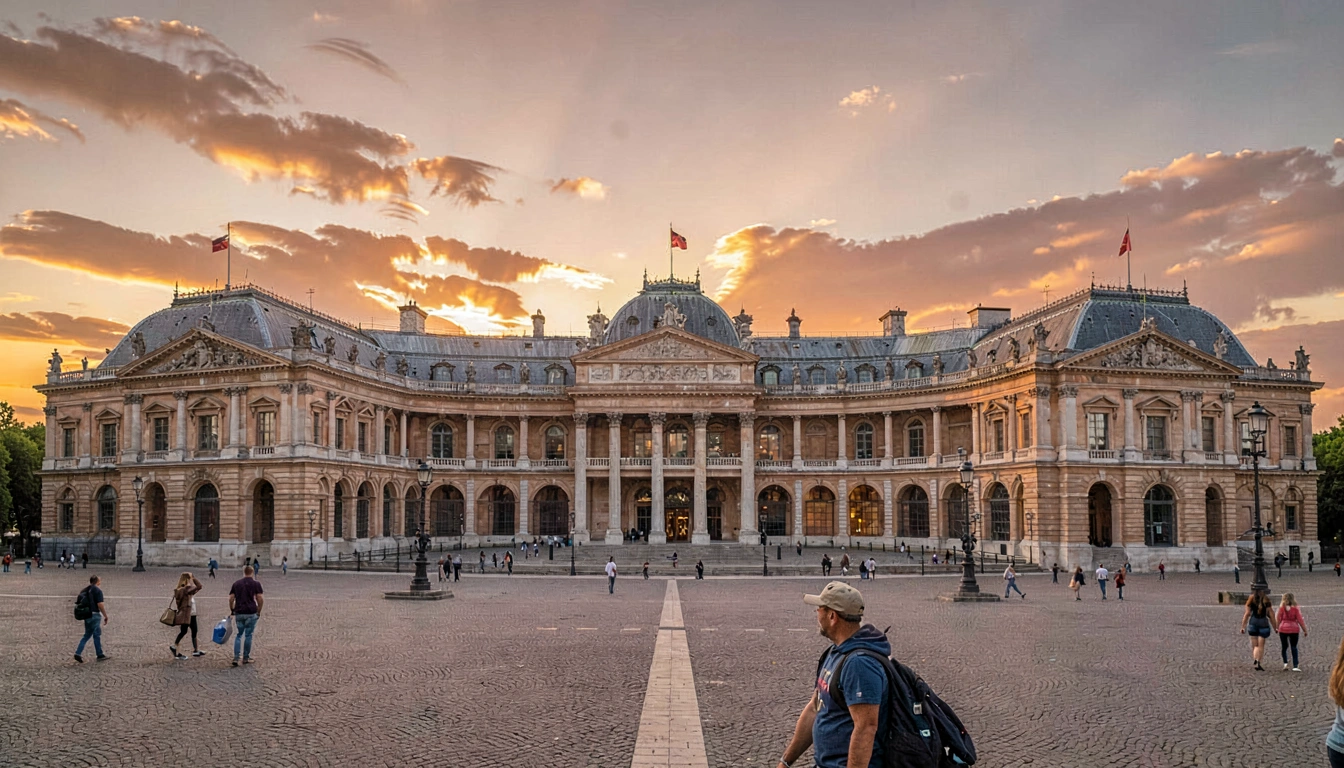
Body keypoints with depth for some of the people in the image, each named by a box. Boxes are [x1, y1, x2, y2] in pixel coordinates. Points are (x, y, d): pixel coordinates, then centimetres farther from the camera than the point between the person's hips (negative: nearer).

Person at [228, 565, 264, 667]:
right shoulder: (256, 583, 0)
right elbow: (260, 599, -6)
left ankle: (235, 658, 2)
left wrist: (232, 610, 17)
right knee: (248, 635, 6)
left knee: (238, 635, 12)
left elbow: (231, 599, 5)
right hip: (251, 613, -3)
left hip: (239, 613, 3)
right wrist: (259, 611, 4)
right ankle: (246, 658, 11)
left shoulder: (236, 583, 9)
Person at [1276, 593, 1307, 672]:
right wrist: (1304, 630, 4)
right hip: (1294, 629, 0)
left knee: (1284, 647, 13)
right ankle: (1295, 666, 5)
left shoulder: (1282, 608, -7)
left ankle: (1285, 663, -2)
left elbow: (1278, 619, -1)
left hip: (1283, 629, 0)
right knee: (1294, 647, 9)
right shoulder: (1295, 608, -7)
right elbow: (1300, 620, -5)